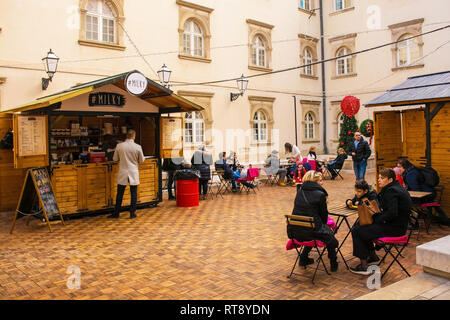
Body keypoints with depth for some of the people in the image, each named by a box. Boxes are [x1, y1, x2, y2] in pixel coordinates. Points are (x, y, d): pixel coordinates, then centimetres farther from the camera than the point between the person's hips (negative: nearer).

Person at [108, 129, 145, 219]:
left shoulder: (119, 146, -6)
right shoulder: (138, 147, -8)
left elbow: (115, 159, 5)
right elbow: (141, 160, 2)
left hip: (122, 173, 1)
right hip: (133, 174, -1)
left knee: (119, 194, 10)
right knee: (134, 194, 8)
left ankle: (116, 213, 18)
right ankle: (132, 213, 12)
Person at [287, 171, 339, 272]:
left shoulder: (299, 191, 9)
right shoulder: (320, 194, -9)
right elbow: (324, 214, 1)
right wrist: (323, 225, 23)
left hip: (294, 231, 6)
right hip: (310, 231, -6)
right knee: (329, 235, 23)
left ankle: (303, 258, 39)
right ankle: (333, 263, 31)